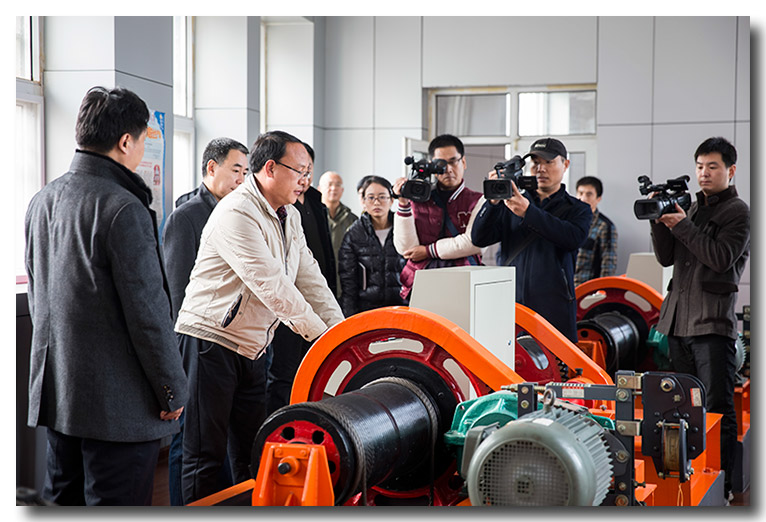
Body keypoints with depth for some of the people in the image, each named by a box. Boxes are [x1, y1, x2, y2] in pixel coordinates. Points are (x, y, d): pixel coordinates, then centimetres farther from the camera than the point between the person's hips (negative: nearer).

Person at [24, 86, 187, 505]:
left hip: (54, 392, 9)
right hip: (119, 401, -8)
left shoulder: (40, 202, 9)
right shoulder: (123, 209, -18)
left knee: (62, 500, 17)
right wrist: (173, 391, -9)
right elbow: (147, 311, -18)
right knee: (115, 504, -1)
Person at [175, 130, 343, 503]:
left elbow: (309, 279, 11)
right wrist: (320, 333, -18)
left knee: (253, 453, 12)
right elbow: (272, 286, -23)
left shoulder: (290, 217, 11)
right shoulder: (237, 214, -18)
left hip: (251, 347, 9)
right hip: (211, 340, -9)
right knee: (205, 455, -3)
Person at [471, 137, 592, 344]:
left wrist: (528, 212, -20)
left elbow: (574, 238, -12)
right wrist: (493, 201, -12)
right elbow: (479, 239, 4)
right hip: (509, 305, 2)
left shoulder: (577, 209, 11)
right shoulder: (509, 205, 16)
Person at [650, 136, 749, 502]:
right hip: (678, 319, 7)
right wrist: (660, 221, -1)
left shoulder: (738, 211, -1)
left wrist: (681, 225, -14)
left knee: (717, 409, -7)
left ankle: (721, 487, -3)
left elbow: (721, 258, -15)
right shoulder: (692, 207, 19)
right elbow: (666, 258, 14)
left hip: (713, 321, -7)